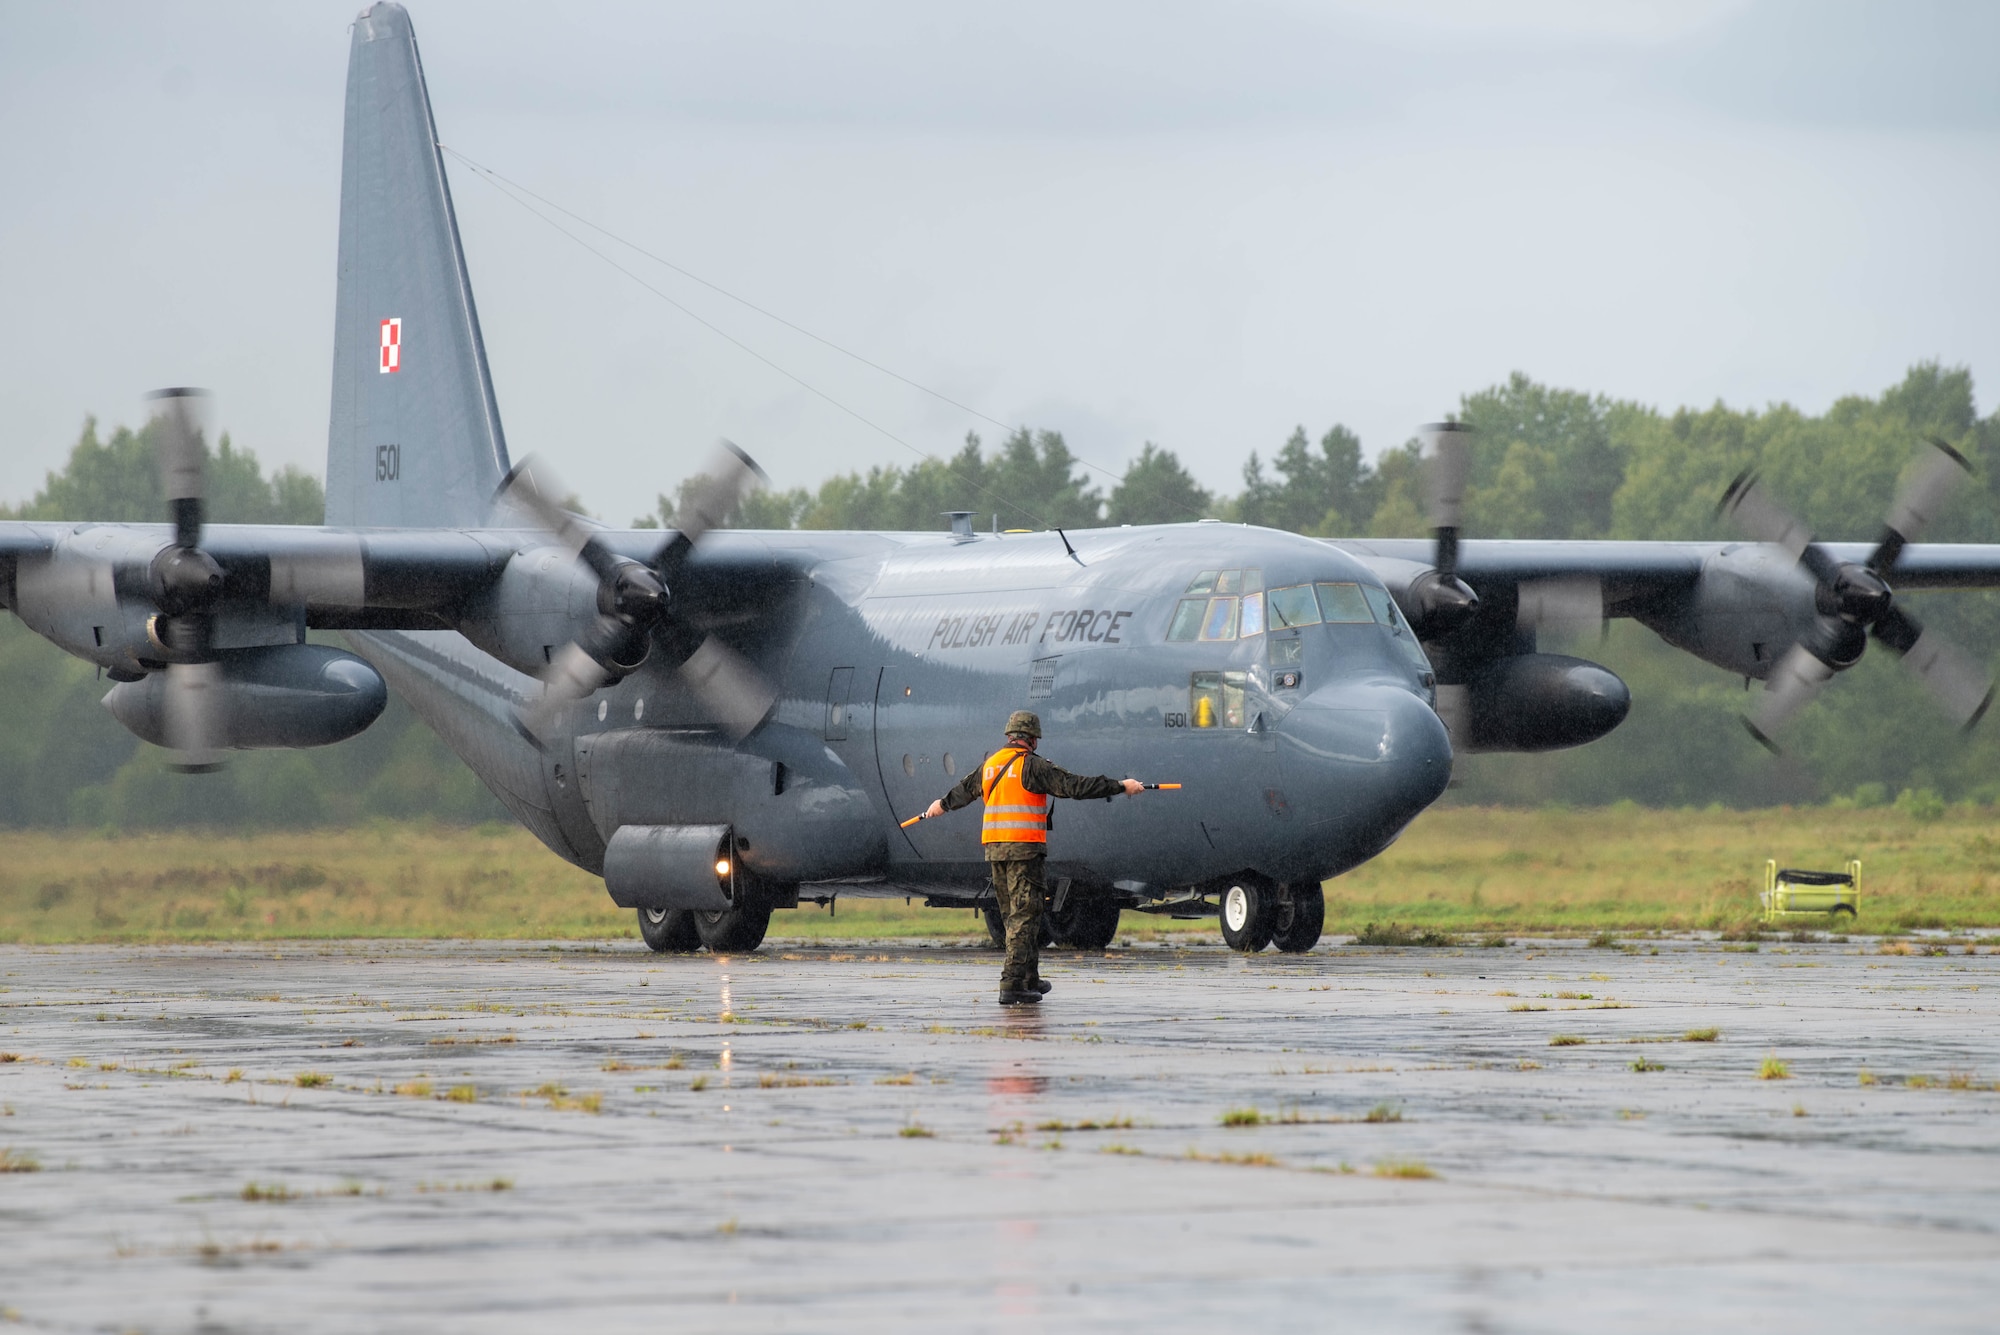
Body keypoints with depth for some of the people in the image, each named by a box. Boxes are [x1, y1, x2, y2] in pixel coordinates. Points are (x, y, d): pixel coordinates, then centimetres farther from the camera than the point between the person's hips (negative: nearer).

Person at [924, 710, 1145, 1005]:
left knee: (1014, 915, 17)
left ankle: (1030, 981, 26)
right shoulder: (1031, 765, -9)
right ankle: (1012, 986, -14)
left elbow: (965, 790, 32)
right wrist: (1120, 787, -9)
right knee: (1024, 915, -6)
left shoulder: (990, 765, 13)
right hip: (1024, 848, -7)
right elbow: (1074, 786, -13)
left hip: (994, 848, 7)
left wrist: (943, 804, 53)